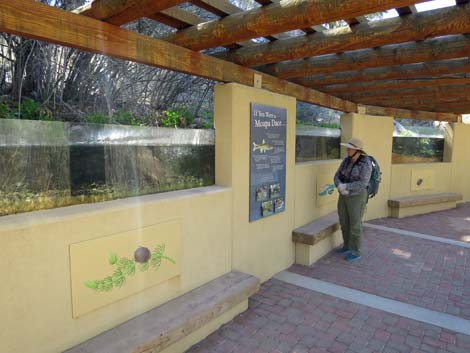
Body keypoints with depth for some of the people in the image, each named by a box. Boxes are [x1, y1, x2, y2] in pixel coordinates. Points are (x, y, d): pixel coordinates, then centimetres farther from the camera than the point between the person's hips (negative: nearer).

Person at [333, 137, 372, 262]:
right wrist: (340, 187, -19)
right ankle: (347, 246, 32)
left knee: (355, 225, 0)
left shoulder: (366, 164, -17)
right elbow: (337, 177, 1)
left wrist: (345, 186, -24)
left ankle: (356, 252, 15)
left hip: (357, 197, -7)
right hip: (345, 196, 7)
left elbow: (362, 184, -24)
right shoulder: (346, 160, 4)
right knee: (344, 223, 14)